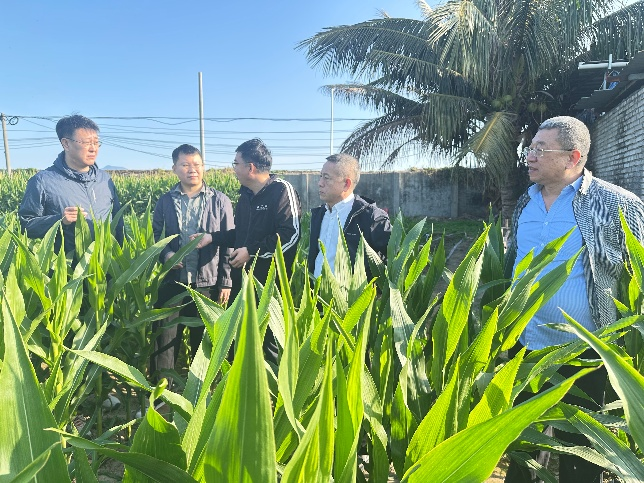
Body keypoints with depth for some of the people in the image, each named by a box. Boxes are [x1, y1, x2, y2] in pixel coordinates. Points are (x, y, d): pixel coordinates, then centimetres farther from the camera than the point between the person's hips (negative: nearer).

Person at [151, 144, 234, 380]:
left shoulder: (220, 201, -1)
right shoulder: (165, 201, 5)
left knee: (204, 339, 12)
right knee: (164, 336, 6)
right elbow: (155, 236, 11)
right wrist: (167, 255, -12)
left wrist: (226, 281, -4)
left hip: (207, 282, -1)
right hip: (172, 281, 1)